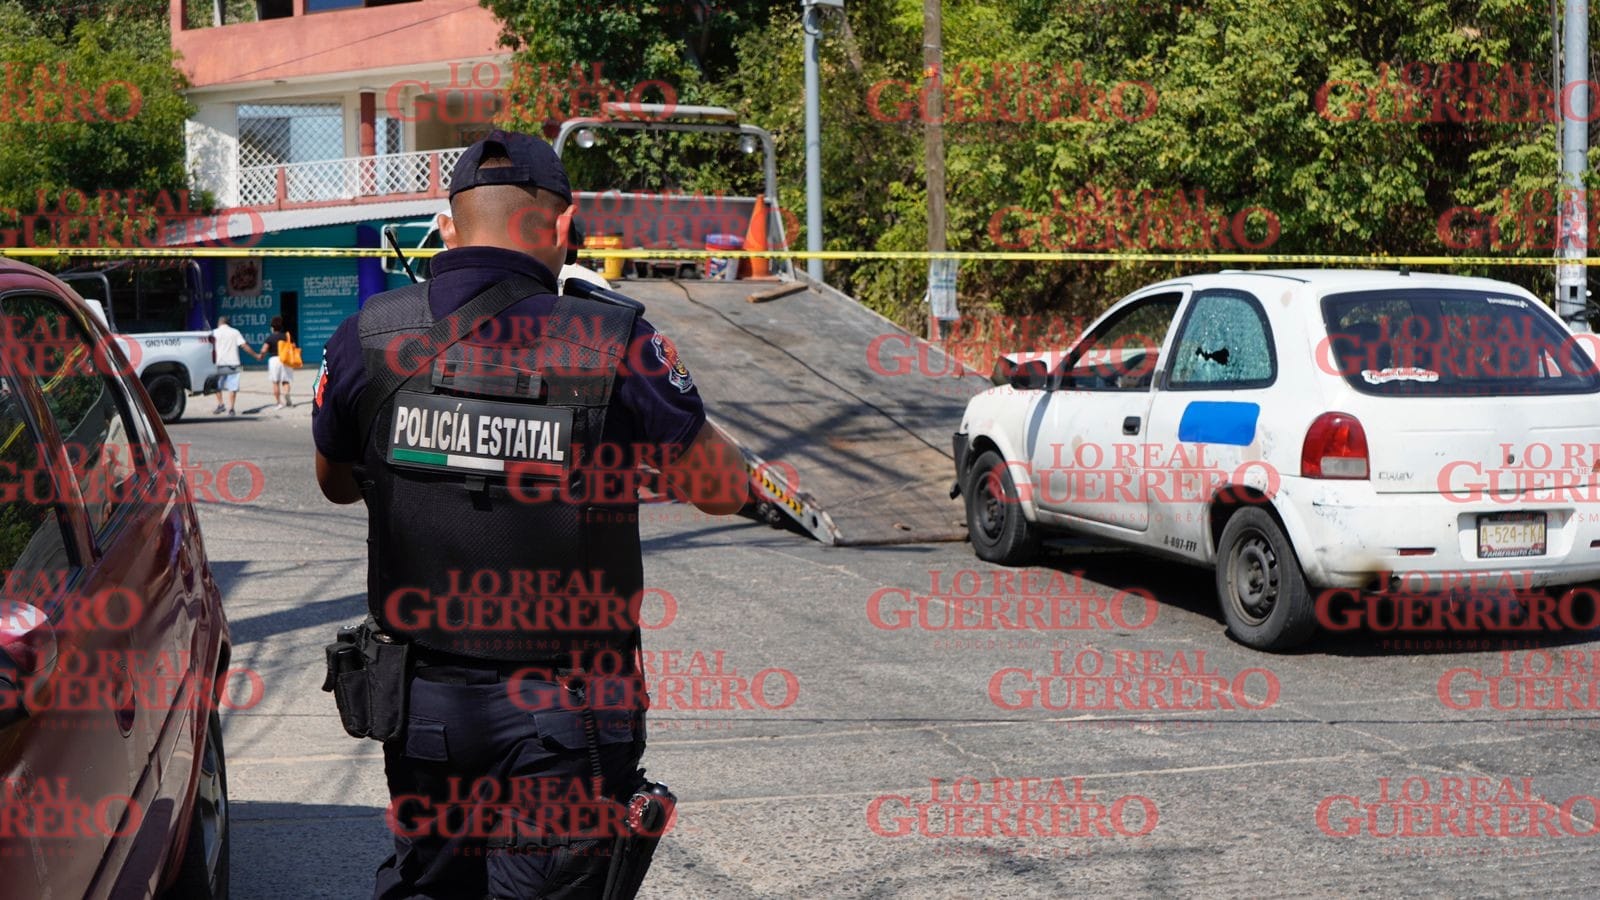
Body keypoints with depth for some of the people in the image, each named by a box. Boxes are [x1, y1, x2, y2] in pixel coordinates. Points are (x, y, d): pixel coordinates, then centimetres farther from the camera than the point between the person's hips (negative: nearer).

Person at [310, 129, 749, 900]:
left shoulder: (367, 338, -4)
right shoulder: (614, 345, -15)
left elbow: (336, 482, 14)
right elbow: (723, 489, -3)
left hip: (420, 698, 3)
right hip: (563, 716, -3)